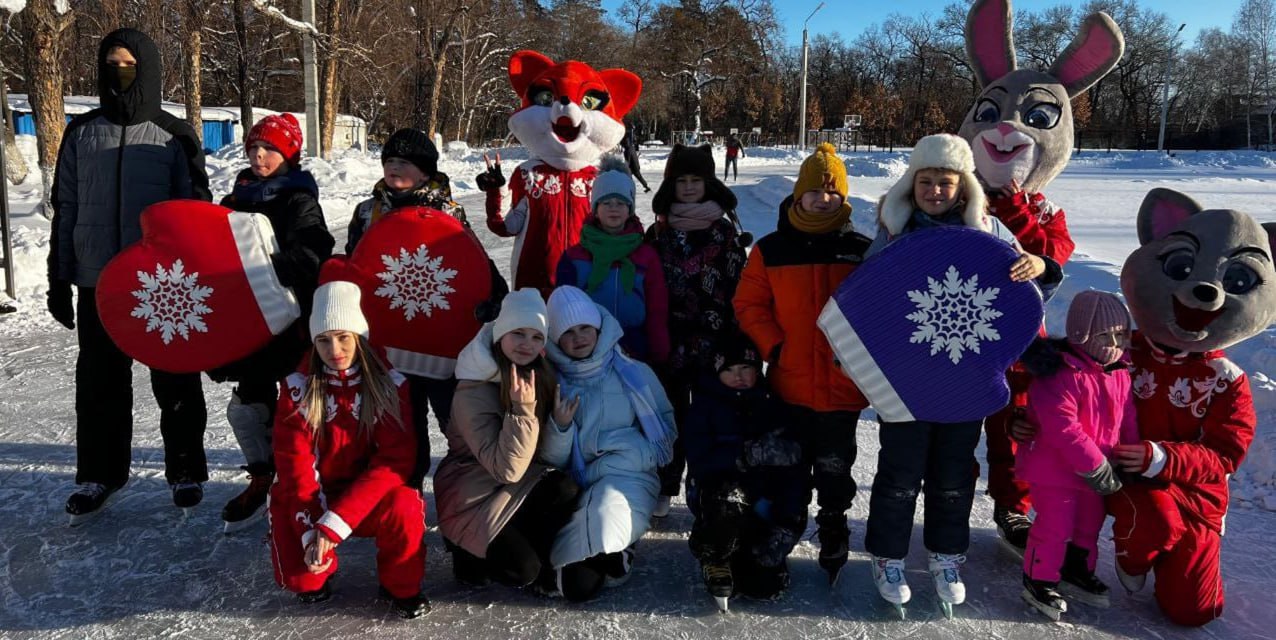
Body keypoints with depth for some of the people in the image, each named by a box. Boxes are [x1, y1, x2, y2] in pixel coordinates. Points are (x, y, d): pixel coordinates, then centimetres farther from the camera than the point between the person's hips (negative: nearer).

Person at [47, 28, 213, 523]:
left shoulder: (174, 137, 0)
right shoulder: (81, 134, 7)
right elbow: (65, 212, 10)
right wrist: (59, 280, 7)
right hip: (98, 284, 3)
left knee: (175, 383, 6)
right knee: (99, 383, 11)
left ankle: (185, 472, 20)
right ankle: (98, 475, 25)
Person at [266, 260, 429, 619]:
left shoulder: (388, 383, -12)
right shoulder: (299, 386, -8)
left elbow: (396, 460, -18)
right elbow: (294, 463, -11)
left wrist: (335, 522, -27)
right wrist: (312, 528, -25)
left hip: (370, 498, -2)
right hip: (317, 497, 3)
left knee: (404, 507, -32)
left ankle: (401, 585, -1)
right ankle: (312, 577, 10)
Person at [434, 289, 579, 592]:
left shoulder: (544, 379, -3)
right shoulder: (473, 392, -21)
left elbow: (552, 461, -5)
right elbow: (507, 470, -26)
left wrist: (561, 426, -24)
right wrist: (522, 410, -35)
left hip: (522, 488, 5)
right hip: (473, 498, -5)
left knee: (565, 490, -26)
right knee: (522, 570, -22)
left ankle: (539, 560, 1)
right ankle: (472, 552, 9)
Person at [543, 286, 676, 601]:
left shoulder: (635, 374, 6)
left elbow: (664, 435, 5)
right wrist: (559, 423, -18)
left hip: (629, 479, 0)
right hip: (574, 488, 0)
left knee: (607, 504, -35)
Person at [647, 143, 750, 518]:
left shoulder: (725, 230, 2)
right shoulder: (659, 231, 6)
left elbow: (737, 286, -1)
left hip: (714, 338, -1)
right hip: (670, 337, 1)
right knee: (670, 412, 7)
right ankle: (664, 487, 18)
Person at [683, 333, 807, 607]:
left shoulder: (774, 406, 1)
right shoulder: (704, 406, -4)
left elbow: (794, 469, -7)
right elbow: (700, 461, -20)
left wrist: (787, 525, -19)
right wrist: (750, 453, -32)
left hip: (763, 502, 2)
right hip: (714, 491, -2)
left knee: (766, 585, -14)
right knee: (729, 496, -37)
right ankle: (713, 557, -6)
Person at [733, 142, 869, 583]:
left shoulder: (861, 250, 0)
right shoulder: (771, 250, 0)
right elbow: (749, 305, 1)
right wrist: (772, 345, -11)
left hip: (842, 385, 0)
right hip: (790, 383, 0)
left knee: (833, 469, 10)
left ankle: (834, 543, 30)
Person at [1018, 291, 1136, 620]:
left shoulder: (1119, 374, 2)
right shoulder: (1060, 375, -26)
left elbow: (1127, 422, 10)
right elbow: (1064, 430, -29)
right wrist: (1097, 468, -25)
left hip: (1096, 469, 9)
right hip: (1053, 470, -8)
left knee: (1090, 521, 22)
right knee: (1055, 526, 0)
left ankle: (1077, 570, 43)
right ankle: (1038, 581, 18)